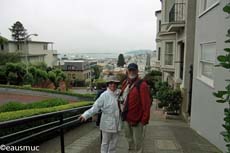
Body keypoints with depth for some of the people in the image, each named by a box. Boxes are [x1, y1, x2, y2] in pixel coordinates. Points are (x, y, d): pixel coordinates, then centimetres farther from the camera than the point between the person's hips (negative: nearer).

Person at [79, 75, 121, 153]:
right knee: (105, 142, 12)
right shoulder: (104, 95, -15)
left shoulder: (119, 94, -2)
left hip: (116, 123, 4)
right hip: (107, 123, -4)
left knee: (114, 142, 20)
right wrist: (85, 115, -28)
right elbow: (95, 107, -19)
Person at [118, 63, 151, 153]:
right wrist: (122, 112, 14)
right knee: (128, 137, 25)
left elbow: (146, 104, -19)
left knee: (137, 140, 8)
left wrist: (144, 119, -18)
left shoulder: (142, 85, -17)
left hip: (136, 118, -7)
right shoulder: (125, 83, 7)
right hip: (126, 118, 7)